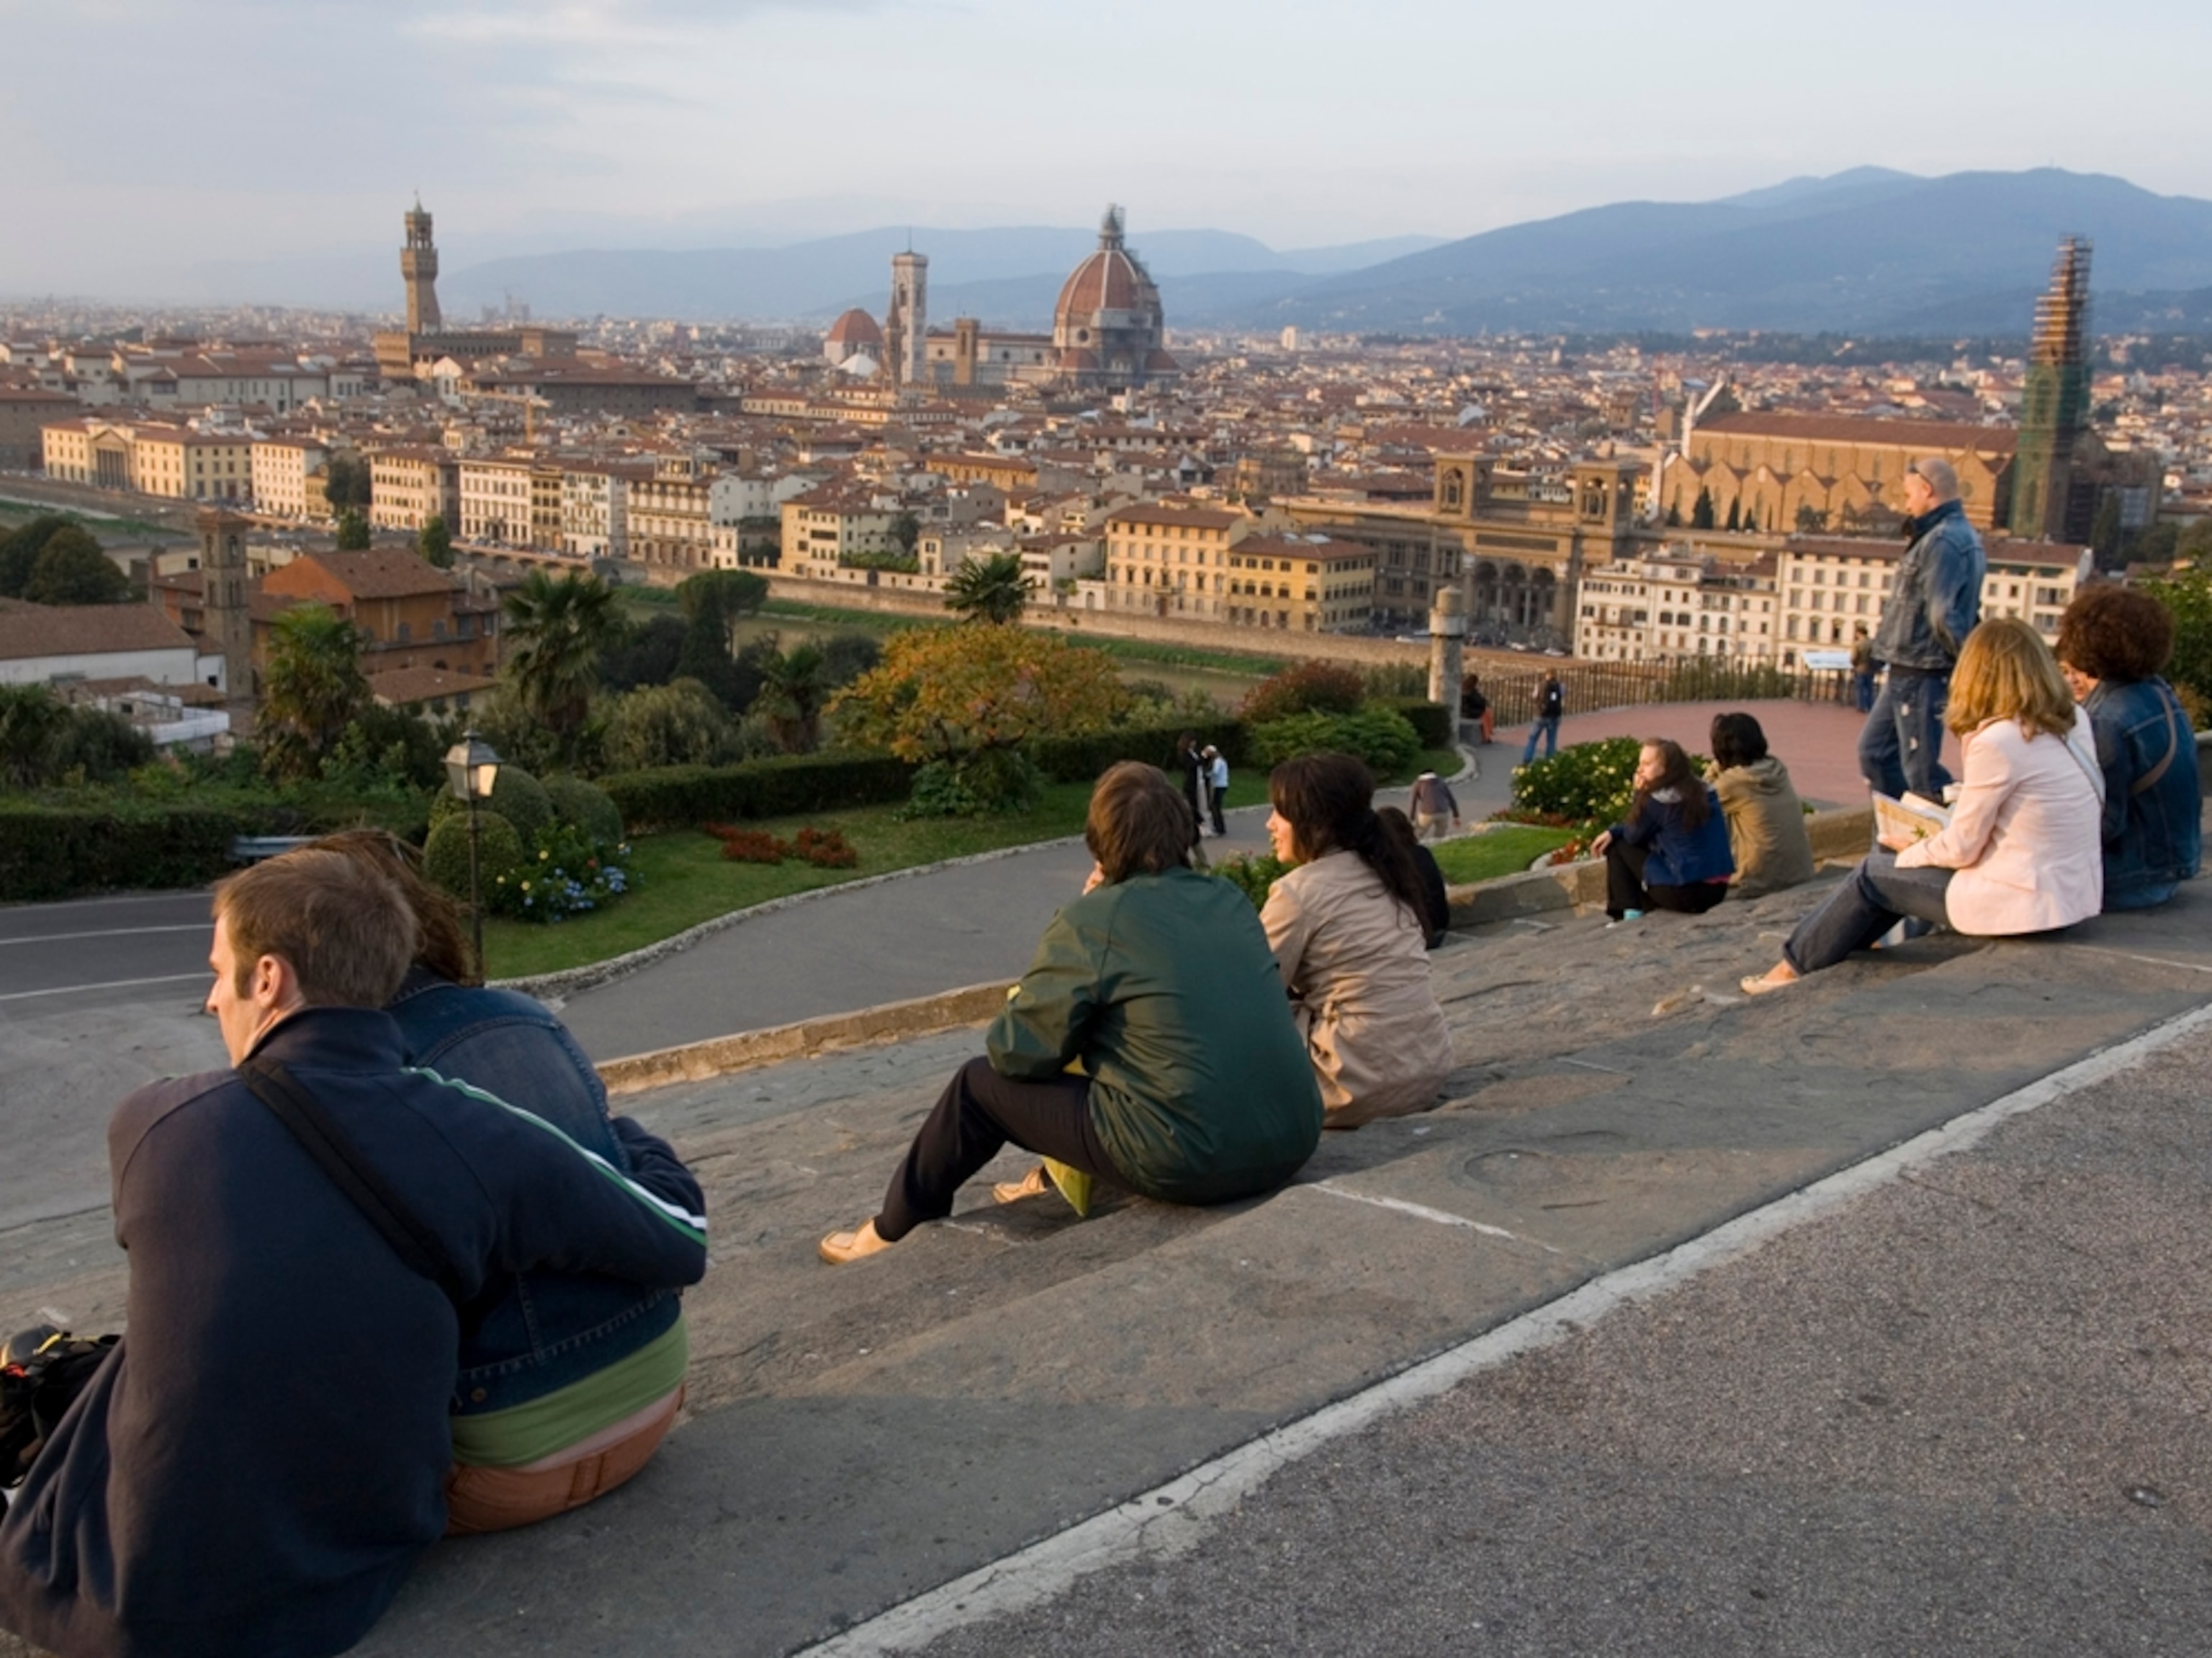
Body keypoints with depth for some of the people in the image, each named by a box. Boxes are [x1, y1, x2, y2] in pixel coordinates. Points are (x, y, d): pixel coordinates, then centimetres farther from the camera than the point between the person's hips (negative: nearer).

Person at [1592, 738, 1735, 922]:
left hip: (1685, 894, -8)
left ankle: (1630, 914, 7)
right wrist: (1613, 832, 8)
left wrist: (1639, 793, 0)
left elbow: (1633, 836, 0)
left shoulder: (1658, 801, -17)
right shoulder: (1703, 791, 8)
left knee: (1618, 848, 8)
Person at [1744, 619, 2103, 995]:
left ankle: (1795, 967, 30)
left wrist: (1911, 849, 6)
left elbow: (1960, 849, -13)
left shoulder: (1997, 741, -21)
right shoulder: (2076, 721, 1)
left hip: (2025, 903, -8)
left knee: (1874, 873, 13)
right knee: (1909, 864, 24)